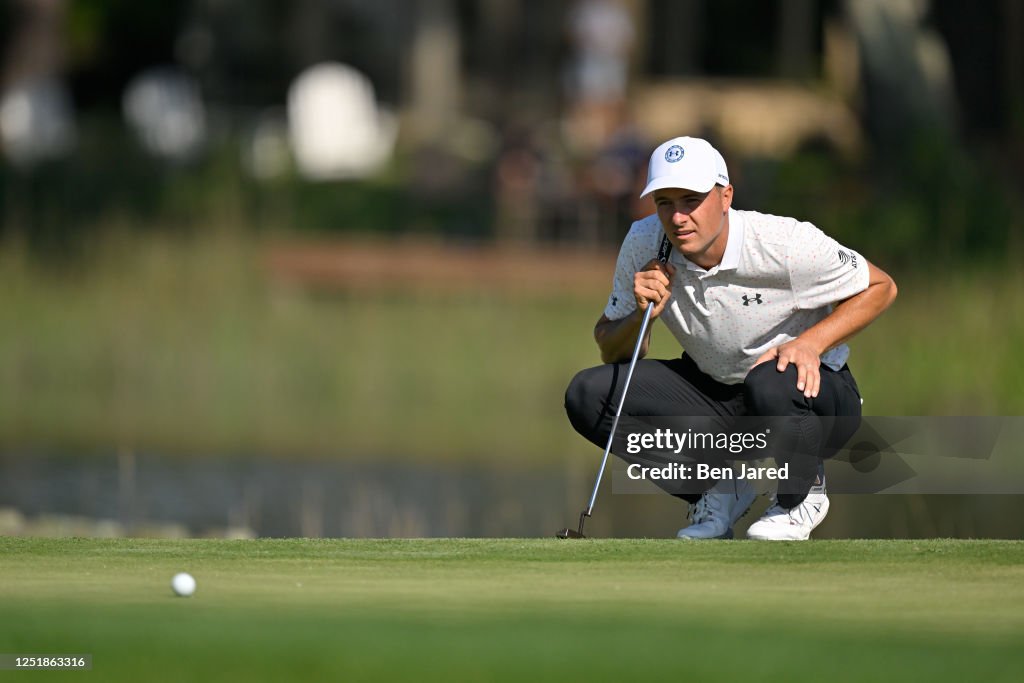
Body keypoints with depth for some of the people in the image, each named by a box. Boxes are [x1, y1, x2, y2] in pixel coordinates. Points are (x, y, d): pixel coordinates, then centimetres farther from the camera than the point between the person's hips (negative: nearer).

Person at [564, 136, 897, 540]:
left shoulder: (787, 243, -25)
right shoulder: (643, 245, -13)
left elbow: (880, 287, -12)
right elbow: (612, 352, -3)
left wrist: (811, 343, -26)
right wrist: (641, 317, -25)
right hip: (715, 393, 5)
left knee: (772, 382, -42)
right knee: (587, 395, -15)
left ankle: (801, 493, -6)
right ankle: (719, 491, 3)